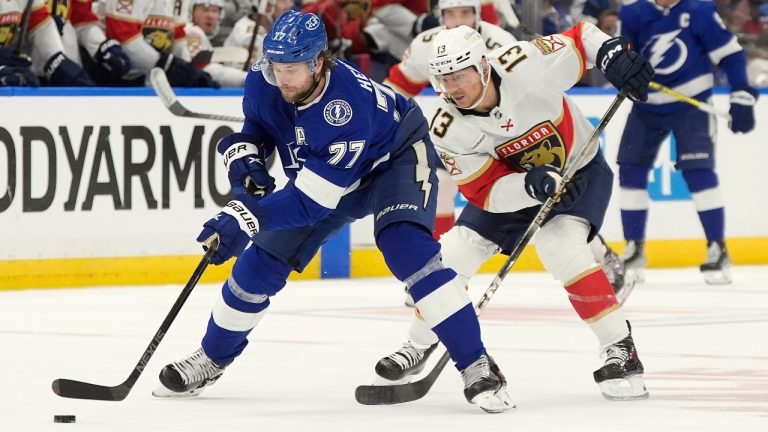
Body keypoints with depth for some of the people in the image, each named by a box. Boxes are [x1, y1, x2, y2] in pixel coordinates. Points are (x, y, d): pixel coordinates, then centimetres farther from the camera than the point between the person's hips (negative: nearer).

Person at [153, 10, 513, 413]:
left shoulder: (348, 105, -41)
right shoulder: (263, 85, -23)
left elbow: (311, 200, -39)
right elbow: (252, 131, 2)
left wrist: (246, 217, -47)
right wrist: (245, 161, -20)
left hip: (396, 158, -6)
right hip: (319, 171, 6)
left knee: (405, 245, -31)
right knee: (263, 261, 2)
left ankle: (476, 366, -27)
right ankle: (212, 358, 24)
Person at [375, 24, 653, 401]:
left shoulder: (526, 65, -31)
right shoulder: (447, 130, -22)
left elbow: (582, 38, -15)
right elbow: (485, 190, -22)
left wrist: (613, 54, -34)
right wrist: (531, 185, -40)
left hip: (580, 172, -4)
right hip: (511, 184, 4)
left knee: (562, 250, -29)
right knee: (452, 255, -3)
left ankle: (622, 351, -20)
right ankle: (418, 347, 20)